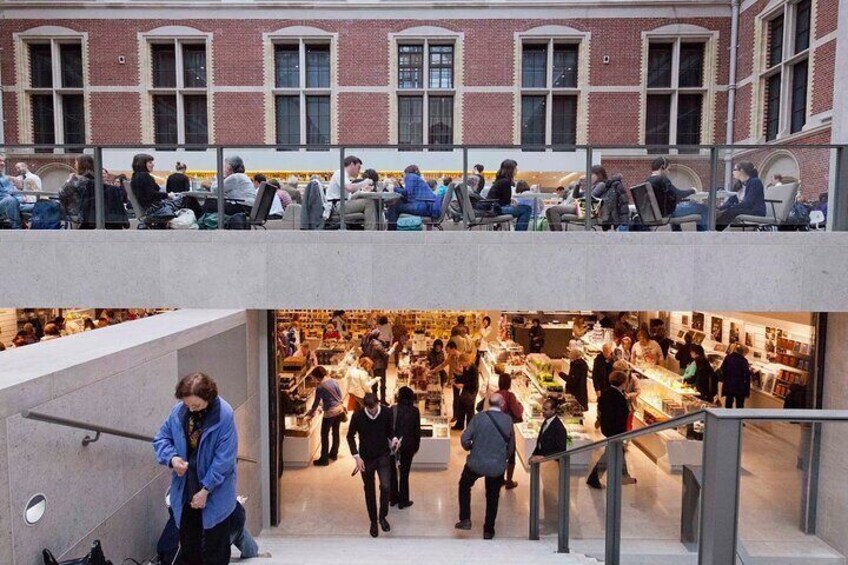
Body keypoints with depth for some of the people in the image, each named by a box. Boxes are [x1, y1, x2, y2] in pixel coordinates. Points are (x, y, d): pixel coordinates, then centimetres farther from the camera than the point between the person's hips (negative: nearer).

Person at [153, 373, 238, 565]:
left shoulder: (224, 415, -22)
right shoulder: (178, 411, -7)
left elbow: (224, 459, -20)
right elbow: (161, 438, 6)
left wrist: (205, 490, -17)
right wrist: (172, 457, -13)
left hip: (216, 494, -5)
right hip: (185, 490, 5)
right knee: (188, 546, 20)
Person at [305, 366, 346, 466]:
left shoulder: (320, 387, -14)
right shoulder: (333, 381, 4)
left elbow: (316, 402, -7)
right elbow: (340, 395, 10)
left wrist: (311, 413, 7)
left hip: (330, 412, -7)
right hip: (340, 409, 7)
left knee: (324, 435, 5)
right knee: (336, 432, 19)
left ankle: (324, 459, 10)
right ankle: (334, 454, 33)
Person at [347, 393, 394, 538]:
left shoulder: (386, 413, -13)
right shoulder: (358, 416, -15)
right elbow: (350, 436, -2)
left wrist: (393, 440, -16)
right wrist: (356, 457, -8)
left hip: (383, 456, 0)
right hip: (366, 459, 0)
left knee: (386, 487, -14)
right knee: (369, 491, 10)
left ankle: (382, 517, 12)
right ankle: (373, 522, 30)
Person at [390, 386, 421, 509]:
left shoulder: (393, 409, -9)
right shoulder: (414, 411, -10)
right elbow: (417, 430, -5)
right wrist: (416, 446, 7)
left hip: (393, 444, 1)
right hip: (408, 444, -1)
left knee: (393, 471, 17)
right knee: (404, 473, 9)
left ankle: (393, 498, 27)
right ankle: (403, 501, 17)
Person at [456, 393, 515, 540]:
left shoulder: (478, 417, -14)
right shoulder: (508, 420, -8)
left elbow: (465, 439, -14)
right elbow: (511, 445, 2)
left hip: (476, 463, -1)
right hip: (498, 466, 2)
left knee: (464, 486, 24)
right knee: (493, 497, 19)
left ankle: (465, 519, 19)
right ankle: (488, 530, 28)